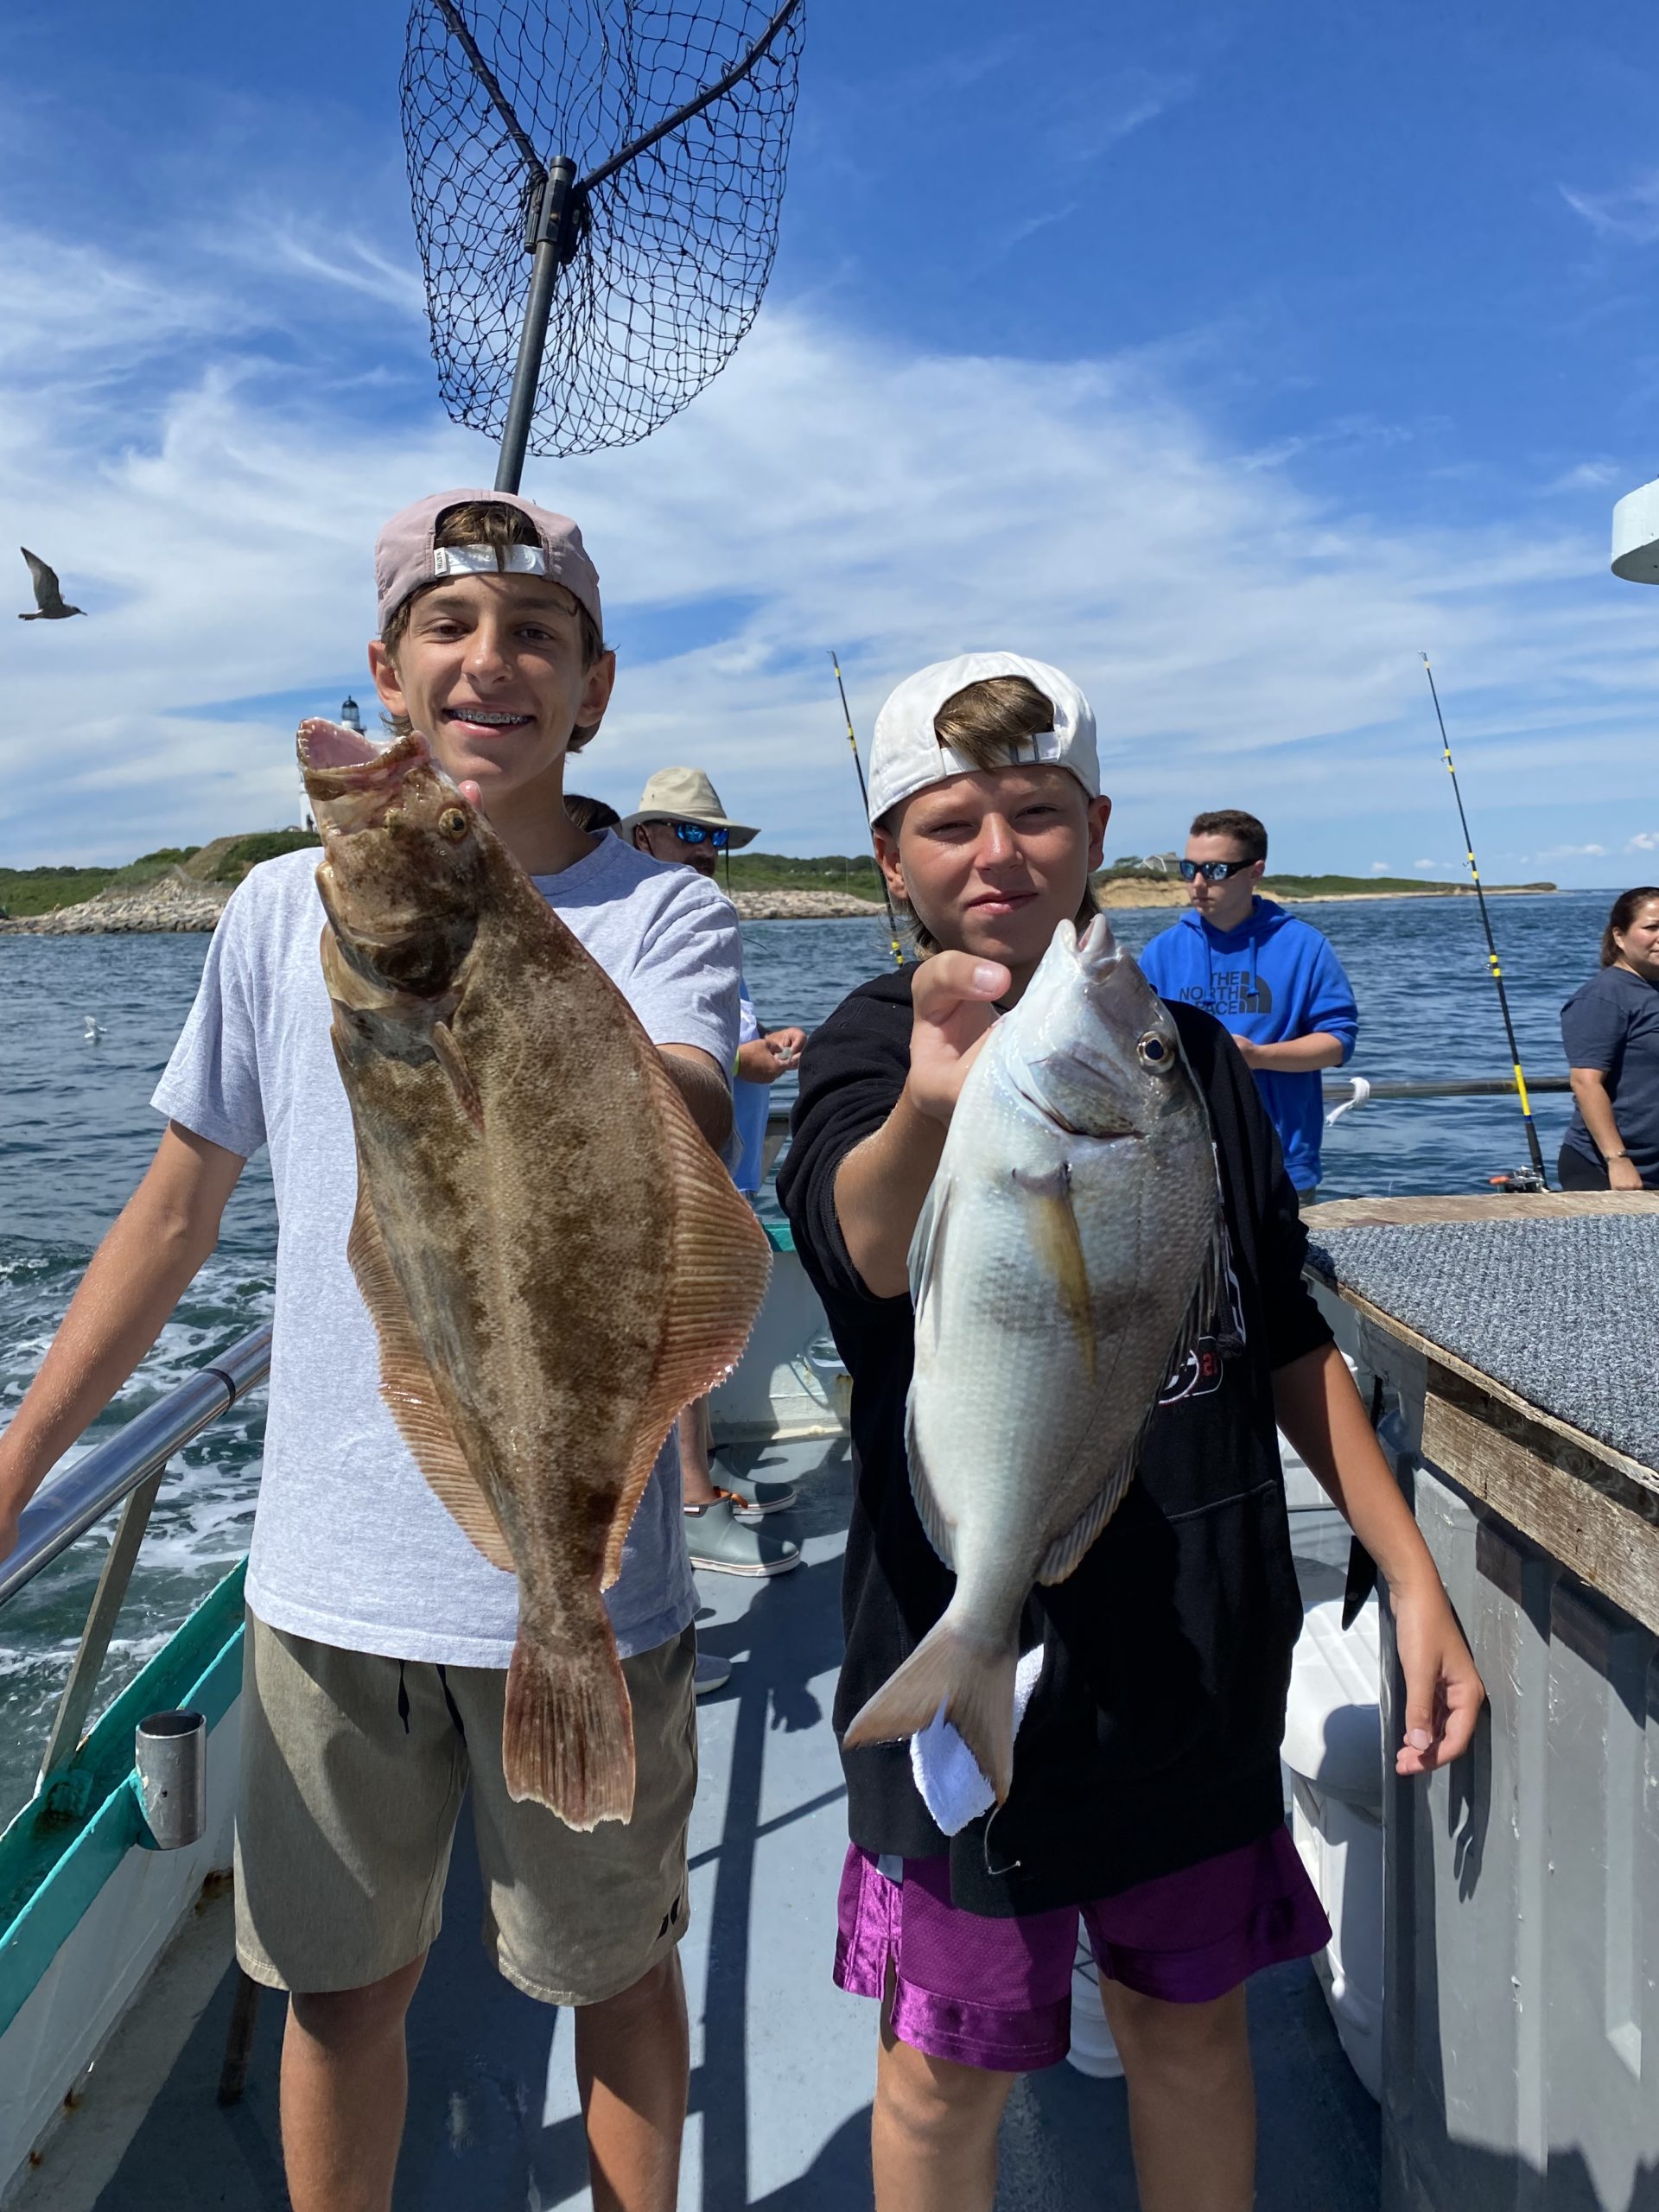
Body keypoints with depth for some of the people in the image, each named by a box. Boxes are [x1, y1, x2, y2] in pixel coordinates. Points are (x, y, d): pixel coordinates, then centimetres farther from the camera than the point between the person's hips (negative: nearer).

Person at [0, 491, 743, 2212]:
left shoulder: (664, 917, -9)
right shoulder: (285, 909, 0)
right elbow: (181, 1203, 8)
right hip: (330, 1574, 2)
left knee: (617, 1968, 19)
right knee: (339, 1986, 20)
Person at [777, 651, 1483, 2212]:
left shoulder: (1191, 1056, 1)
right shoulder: (873, 1048, -13)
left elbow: (1285, 1338, 9)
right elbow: (856, 1242, -37)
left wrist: (1412, 1577, 6)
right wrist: (927, 1106, -59)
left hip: (1200, 1653, 4)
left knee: (1190, 2026, 22)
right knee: (948, 2071, 13)